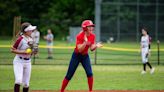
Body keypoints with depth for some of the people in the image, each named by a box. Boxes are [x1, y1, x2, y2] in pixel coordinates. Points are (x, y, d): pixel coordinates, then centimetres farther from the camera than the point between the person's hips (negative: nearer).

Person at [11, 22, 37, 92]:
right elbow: (12, 50, -15)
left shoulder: (31, 39, 7)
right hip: (19, 62, -7)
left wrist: (33, 52, -3)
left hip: (28, 62, 7)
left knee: (26, 84, 8)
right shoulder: (21, 39, -15)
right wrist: (23, 52, -23)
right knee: (19, 80, -22)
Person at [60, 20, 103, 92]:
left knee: (89, 73, -14)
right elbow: (80, 50, -28)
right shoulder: (79, 36, -23)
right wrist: (85, 42, -41)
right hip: (76, 56, -4)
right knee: (69, 76, 0)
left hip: (85, 56, 4)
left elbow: (91, 48, -6)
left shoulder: (92, 36, -7)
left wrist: (96, 46, -27)